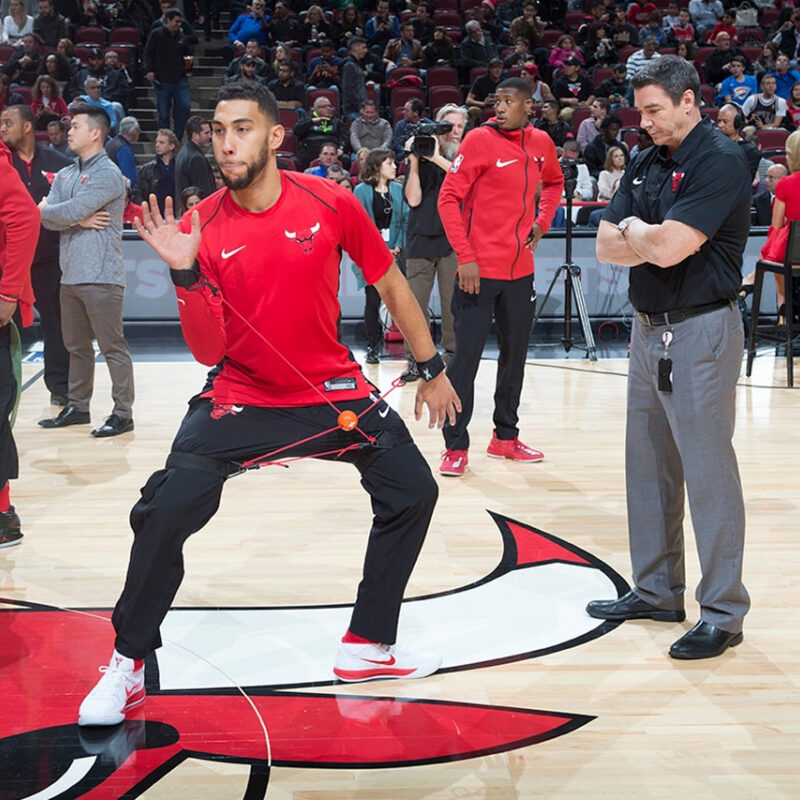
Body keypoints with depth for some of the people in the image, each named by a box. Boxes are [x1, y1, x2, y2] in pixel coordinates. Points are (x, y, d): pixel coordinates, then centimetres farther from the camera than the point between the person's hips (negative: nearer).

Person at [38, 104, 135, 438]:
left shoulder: (107, 174, -9)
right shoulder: (64, 175, 16)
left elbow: (69, 211, -18)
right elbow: (47, 217, 5)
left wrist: (48, 210, 2)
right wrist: (79, 219, -9)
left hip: (101, 276, -8)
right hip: (70, 274, 8)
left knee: (112, 347, -4)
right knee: (76, 346, 15)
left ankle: (123, 412, 1)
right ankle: (77, 407, 25)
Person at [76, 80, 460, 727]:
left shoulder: (331, 204, -11)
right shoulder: (199, 229, -12)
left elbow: (391, 286, 3)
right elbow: (209, 352, -13)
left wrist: (433, 368, 7)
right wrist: (186, 275, -27)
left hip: (334, 389, 2)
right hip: (240, 398, -2)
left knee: (413, 492, 0)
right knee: (166, 510, -17)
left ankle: (368, 647, 18)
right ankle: (128, 666, 5)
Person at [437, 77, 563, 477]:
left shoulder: (541, 143, 6)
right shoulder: (480, 140, -9)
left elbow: (554, 182, 26)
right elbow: (448, 198, -11)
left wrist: (542, 221, 9)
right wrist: (465, 257, -17)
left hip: (521, 270, 6)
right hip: (479, 270, -6)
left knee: (515, 354, 14)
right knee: (466, 357, -4)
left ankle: (505, 437, 28)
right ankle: (456, 446, 5)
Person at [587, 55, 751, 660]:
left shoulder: (719, 162, -14)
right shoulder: (647, 165, 12)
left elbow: (668, 247, -23)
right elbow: (607, 247, 5)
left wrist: (637, 231, -3)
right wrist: (653, 238, -12)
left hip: (701, 332, -9)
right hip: (649, 328, 9)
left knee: (708, 473, -4)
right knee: (649, 467, 15)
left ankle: (723, 612, 5)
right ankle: (656, 591, 27)